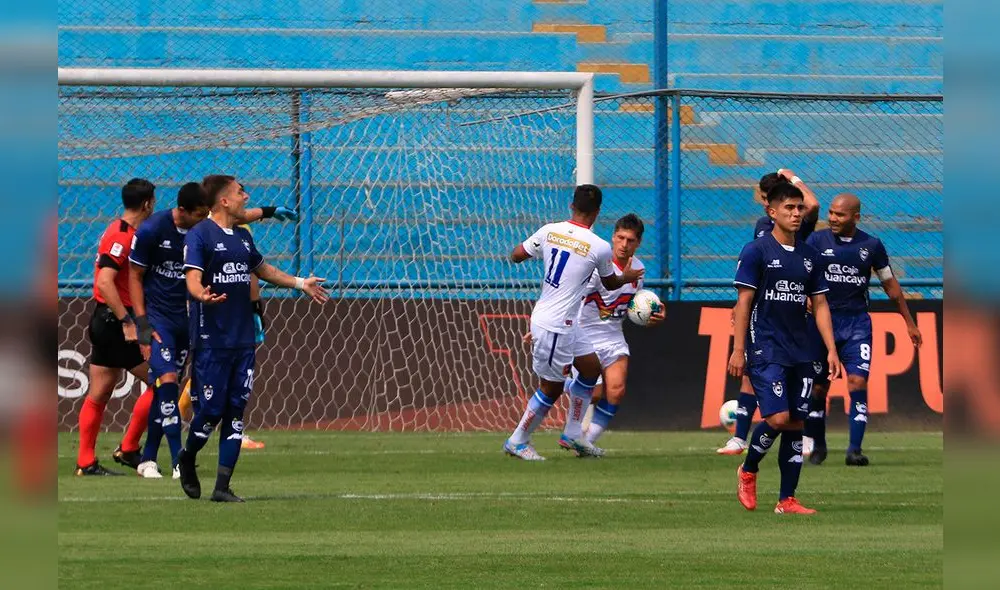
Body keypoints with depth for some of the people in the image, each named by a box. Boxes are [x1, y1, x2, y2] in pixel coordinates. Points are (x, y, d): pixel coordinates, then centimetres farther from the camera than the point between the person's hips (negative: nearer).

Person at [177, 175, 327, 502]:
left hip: (243, 339, 7)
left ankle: (223, 486, 4)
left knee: (235, 412, 2)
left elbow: (261, 269, 32)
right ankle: (187, 459, 24)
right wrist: (203, 295, -40)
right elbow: (193, 279, -19)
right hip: (211, 339, -7)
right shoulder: (199, 235, -8)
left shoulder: (242, 236, 16)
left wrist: (299, 283, 32)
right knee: (211, 409, -5)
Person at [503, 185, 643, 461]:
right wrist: (627, 277, 28)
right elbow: (609, 283, 6)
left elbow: (516, 255, 8)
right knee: (551, 388, 5)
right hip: (555, 326, -8)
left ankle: (573, 434, 24)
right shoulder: (600, 248, -14)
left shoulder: (549, 231, -1)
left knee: (591, 367, 19)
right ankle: (517, 442, 14)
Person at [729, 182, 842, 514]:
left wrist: (832, 350, 6)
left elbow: (820, 304, 14)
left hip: (800, 355, 6)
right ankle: (747, 471, 10)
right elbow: (744, 302, -6)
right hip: (766, 350, -6)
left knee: (796, 424, 3)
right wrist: (738, 350, -10)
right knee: (778, 418, -17)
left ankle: (787, 500, 7)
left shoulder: (808, 256, 12)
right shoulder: (756, 251, -4)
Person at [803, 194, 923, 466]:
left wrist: (910, 323, 17)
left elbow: (891, 285, 14)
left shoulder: (871, 245, 5)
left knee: (858, 382, -13)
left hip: (857, 323, 0)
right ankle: (817, 446, 19)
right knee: (818, 387, 2)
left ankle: (854, 449, -13)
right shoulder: (817, 241, 1)